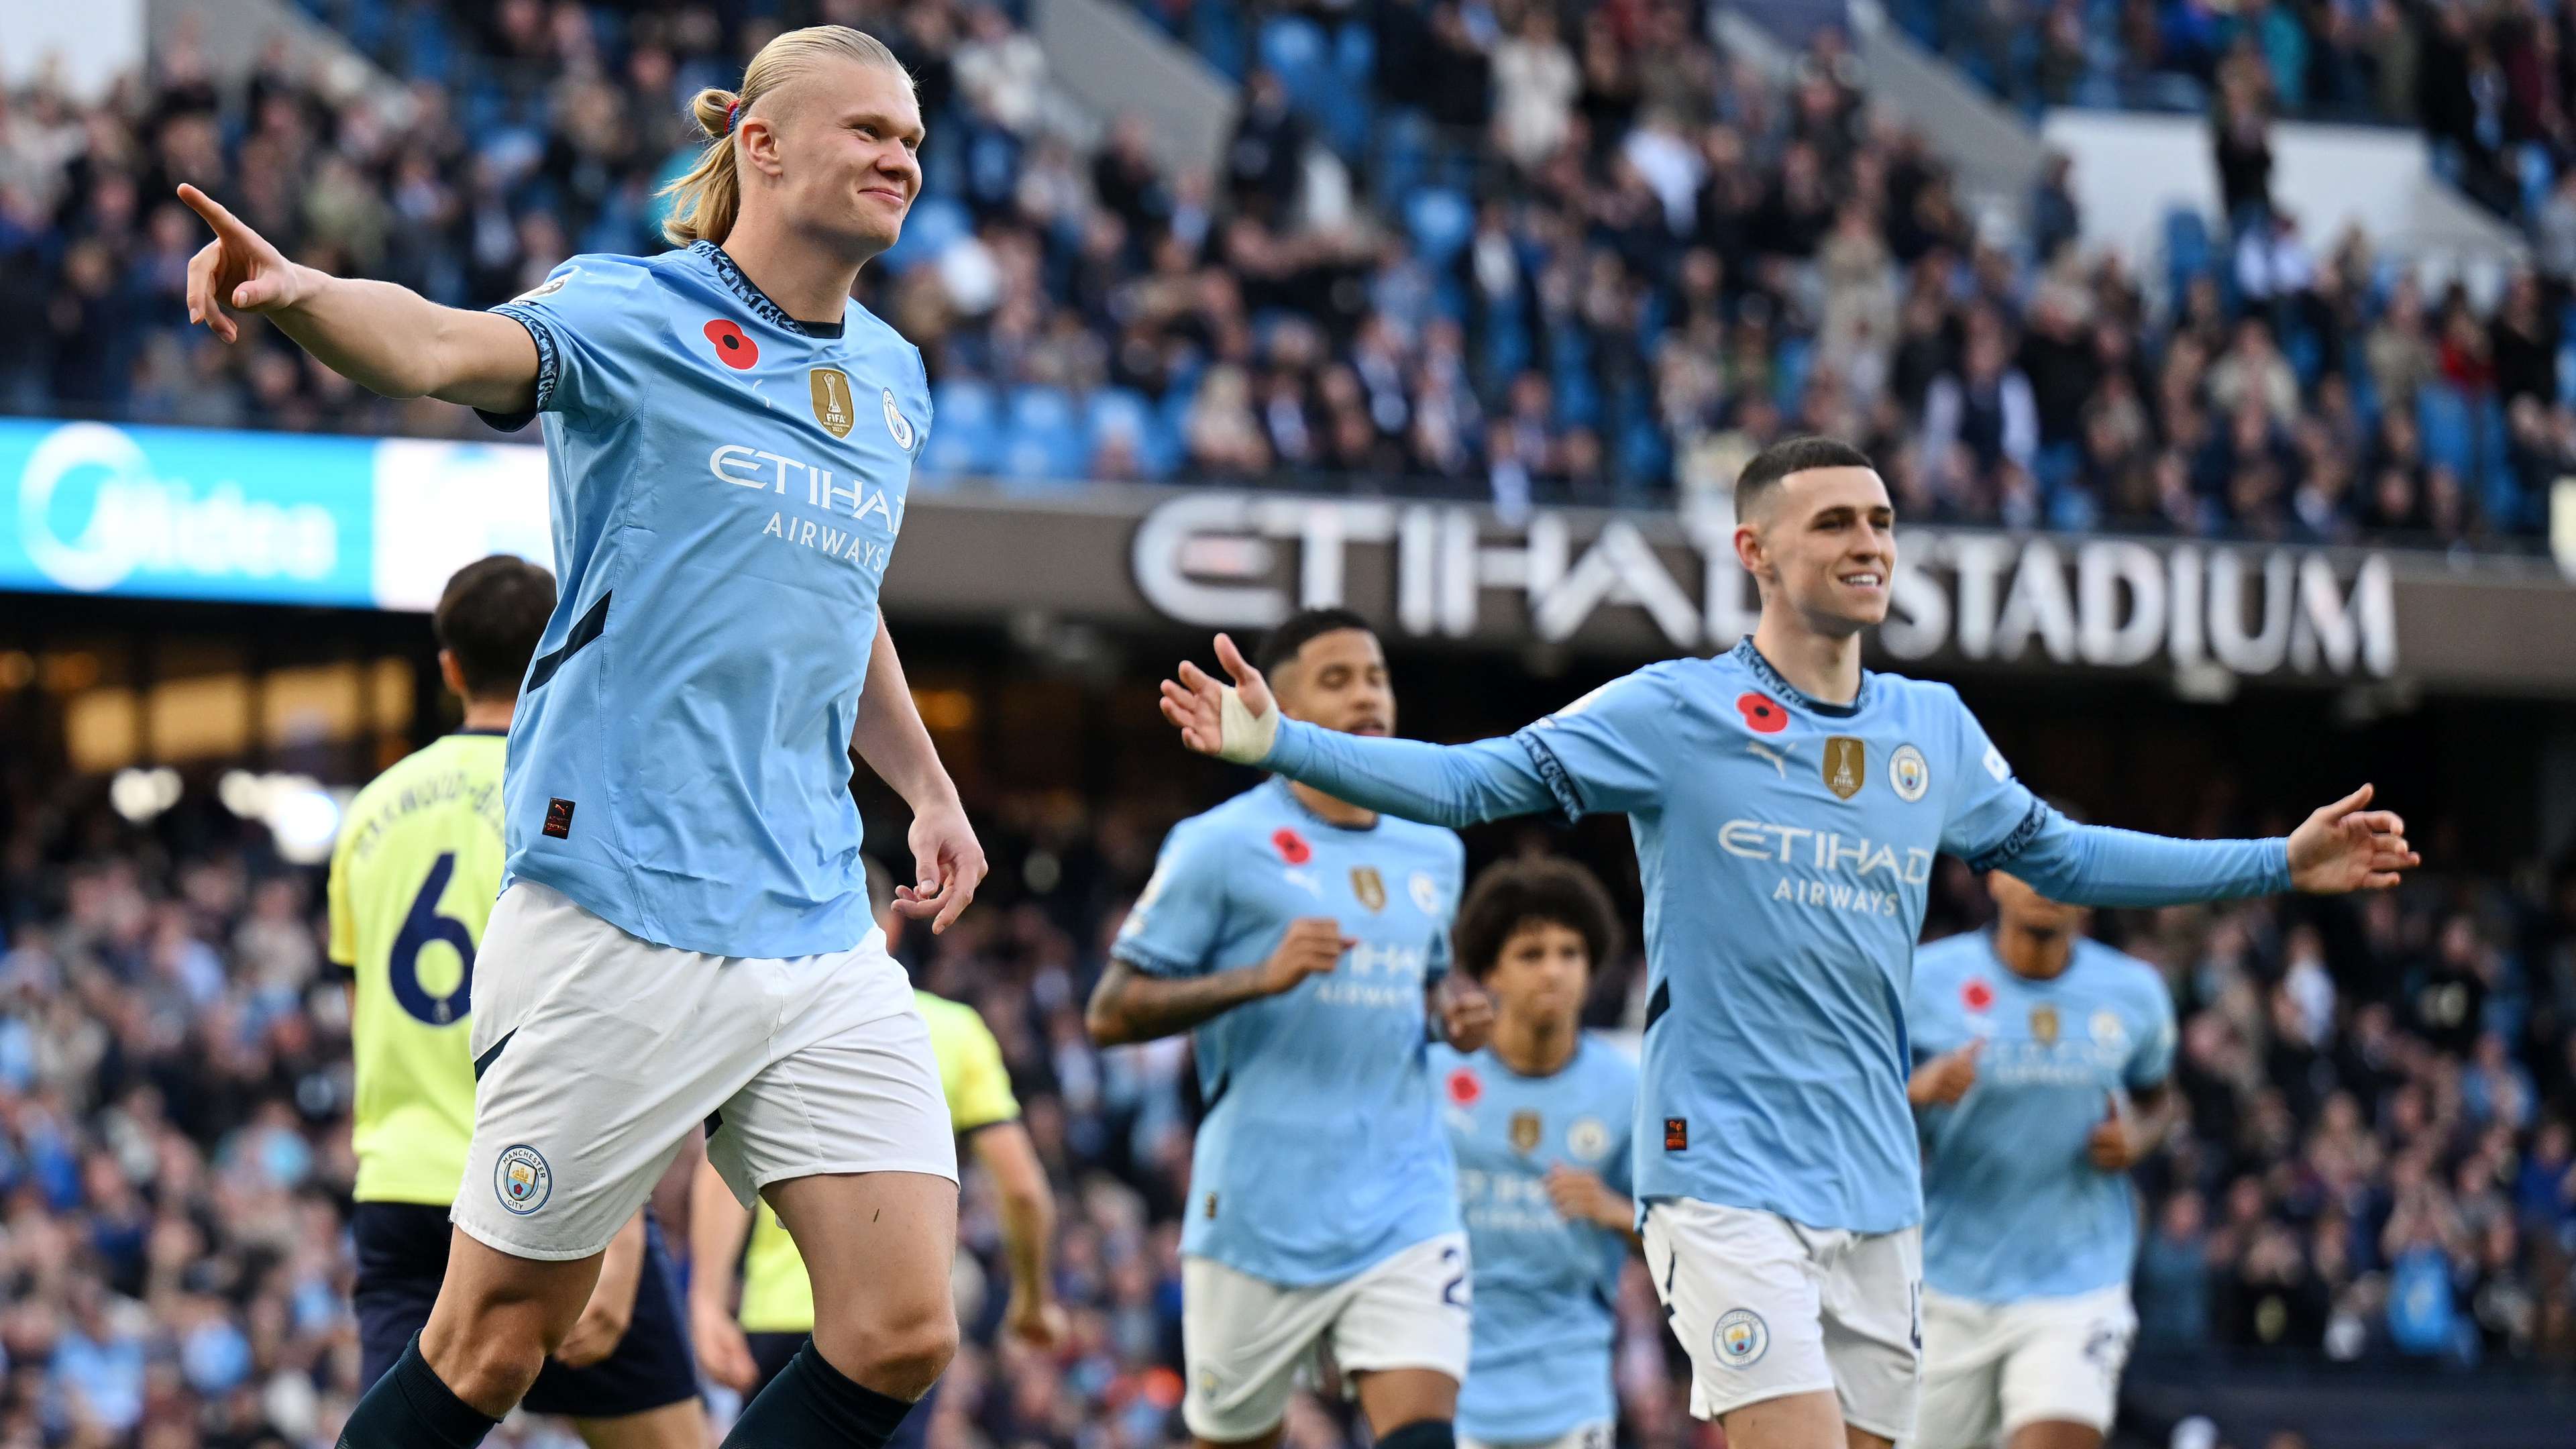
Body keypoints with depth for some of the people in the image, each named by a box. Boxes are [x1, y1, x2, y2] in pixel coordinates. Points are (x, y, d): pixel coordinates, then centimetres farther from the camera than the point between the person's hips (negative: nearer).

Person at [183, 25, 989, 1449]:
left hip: (819, 934, 6)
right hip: (619, 917, -6)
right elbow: (445, 348, -26)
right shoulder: (635, 314, -5)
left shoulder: (891, 377, 15)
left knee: (903, 1333, -5)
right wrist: (300, 295, -46)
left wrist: (927, 788, 31)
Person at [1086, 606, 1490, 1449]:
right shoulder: (1221, 846, -4)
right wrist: (1262, 977, -19)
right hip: (1259, 1214, -3)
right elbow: (1109, 1014, -6)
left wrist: (1457, 1009, 7)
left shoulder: (1435, 856, 14)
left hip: (1405, 1212, 3)